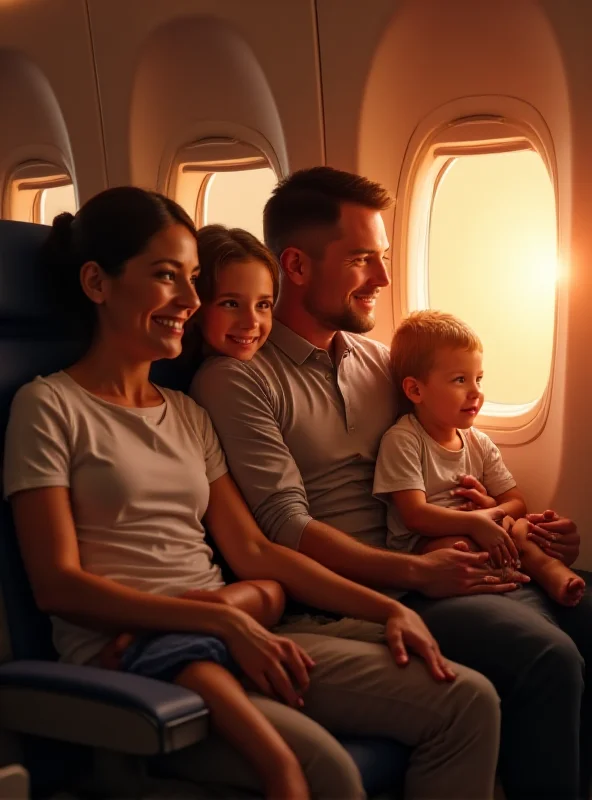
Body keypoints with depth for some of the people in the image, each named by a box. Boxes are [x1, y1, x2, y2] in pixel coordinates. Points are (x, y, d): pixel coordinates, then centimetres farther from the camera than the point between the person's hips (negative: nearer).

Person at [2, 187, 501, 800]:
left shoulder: (188, 415, 19)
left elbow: (253, 552, 13)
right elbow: (58, 585, -9)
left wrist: (389, 608, 2)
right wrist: (222, 620, -17)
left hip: (225, 640, 7)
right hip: (123, 655, -6)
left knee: (468, 701, -10)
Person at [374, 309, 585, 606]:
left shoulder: (480, 443, 12)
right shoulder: (401, 440, -9)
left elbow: (516, 502, 12)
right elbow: (415, 515, -19)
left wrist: (493, 511, -13)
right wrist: (475, 523, -32)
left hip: (481, 534, 6)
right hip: (419, 545, -5)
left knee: (523, 529, -22)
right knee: (456, 546, -36)